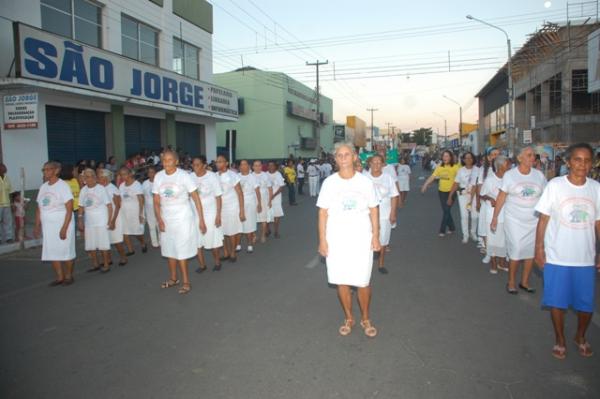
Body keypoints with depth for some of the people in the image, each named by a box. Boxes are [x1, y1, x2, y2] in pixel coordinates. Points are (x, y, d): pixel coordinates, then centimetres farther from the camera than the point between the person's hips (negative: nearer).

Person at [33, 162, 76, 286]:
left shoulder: (63, 186, -9)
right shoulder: (43, 187, 11)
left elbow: (69, 209, -14)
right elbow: (39, 208, 16)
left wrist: (64, 228, -20)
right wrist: (37, 226, 9)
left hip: (62, 224, -6)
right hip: (47, 226, 6)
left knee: (66, 251, 0)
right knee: (52, 252, 6)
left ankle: (68, 276, 15)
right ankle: (59, 277, 16)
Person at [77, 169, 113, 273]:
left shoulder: (101, 189, -6)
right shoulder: (83, 190, 8)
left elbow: (109, 206, -6)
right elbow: (81, 207, 13)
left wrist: (109, 221, -10)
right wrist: (80, 220, 7)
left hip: (101, 221, -5)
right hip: (88, 222, 5)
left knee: (103, 244, -2)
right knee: (90, 245, 7)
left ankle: (106, 265, 8)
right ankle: (95, 264, 21)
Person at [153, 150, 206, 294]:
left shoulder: (184, 176, -13)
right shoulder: (158, 177, -1)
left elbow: (196, 199, -11)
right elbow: (156, 201, 3)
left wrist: (201, 220, -13)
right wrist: (159, 220, -9)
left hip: (183, 219, -4)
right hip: (166, 219, 4)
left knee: (181, 251, -1)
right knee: (169, 250, 13)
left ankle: (186, 281, 12)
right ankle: (173, 278, 30)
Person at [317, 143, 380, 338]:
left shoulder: (365, 181, -1)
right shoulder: (329, 183, -2)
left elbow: (373, 210, 4)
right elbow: (323, 212, 0)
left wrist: (376, 236, -1)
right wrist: (322, 240, -4)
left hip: (361, 239, 0)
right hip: (336, 240, 1)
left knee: (363, 282, 3)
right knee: (341, 281, 8)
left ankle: (365, 318, 27)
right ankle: (348, 318, 29)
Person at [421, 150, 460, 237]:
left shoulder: (455, 167, -10)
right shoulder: (439, 167, 4)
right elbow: (432, 177, 3)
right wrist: (425, 185, -7)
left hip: (451, 191, -5)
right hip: (442, 191, 5)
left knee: (447, 211, -2)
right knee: (446, 210, 12)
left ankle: (442, 230, 6)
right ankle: (452, 228, 29)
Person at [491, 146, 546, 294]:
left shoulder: (539, 175, 2)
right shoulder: (509, 175, -4)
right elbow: (501, 197, -4)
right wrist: (495, 217, -6)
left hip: (534, 220, 3)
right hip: (514, 219, -3)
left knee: (531, 250, 8)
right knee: (516, 250, -6)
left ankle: (525, 281, 24)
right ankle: (511, 281, 13)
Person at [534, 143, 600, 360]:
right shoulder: (555, 185, -7)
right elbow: (543, 219, -4)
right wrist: (539, 248, -7)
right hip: (557, 257, -2)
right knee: (557, 301, 8)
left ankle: (581, 336, 38)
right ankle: (560, 340, 29)